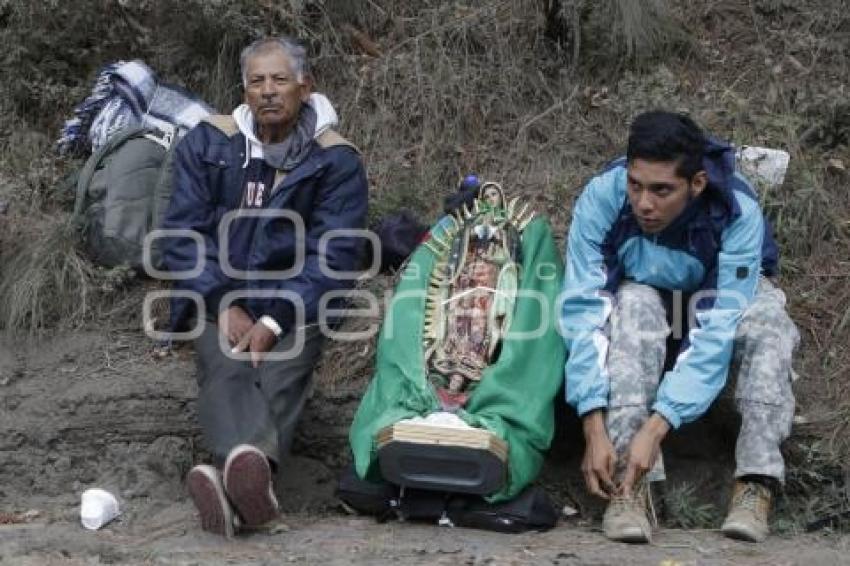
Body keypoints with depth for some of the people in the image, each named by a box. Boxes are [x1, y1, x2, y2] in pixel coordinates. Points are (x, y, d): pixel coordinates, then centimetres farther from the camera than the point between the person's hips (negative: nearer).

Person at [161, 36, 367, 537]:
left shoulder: (336, 161, 0)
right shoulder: (207, 145, 7)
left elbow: (334, 257, -7)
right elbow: (185, 232, 2)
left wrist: (274, 321, -18)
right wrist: (225, 306, -12)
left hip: (293, 302, -1)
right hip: (219, 298, 1)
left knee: (281, 378, -30)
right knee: (225, 370, -30)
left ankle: (233, 480, -58)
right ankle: (251, 468, -60)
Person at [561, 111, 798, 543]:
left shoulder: (738, 212, -36)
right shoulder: (601, 197, -33)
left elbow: (716, 333, -40)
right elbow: (583, 310, -36)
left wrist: (654, 429, -50)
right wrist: (595, 430, -45)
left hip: (729, 294, 0)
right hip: (643, 293, 0)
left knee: (766, 328, -34)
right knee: (635, 309, -35)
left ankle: (755, 486, -34)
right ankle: (629, 485, -40)